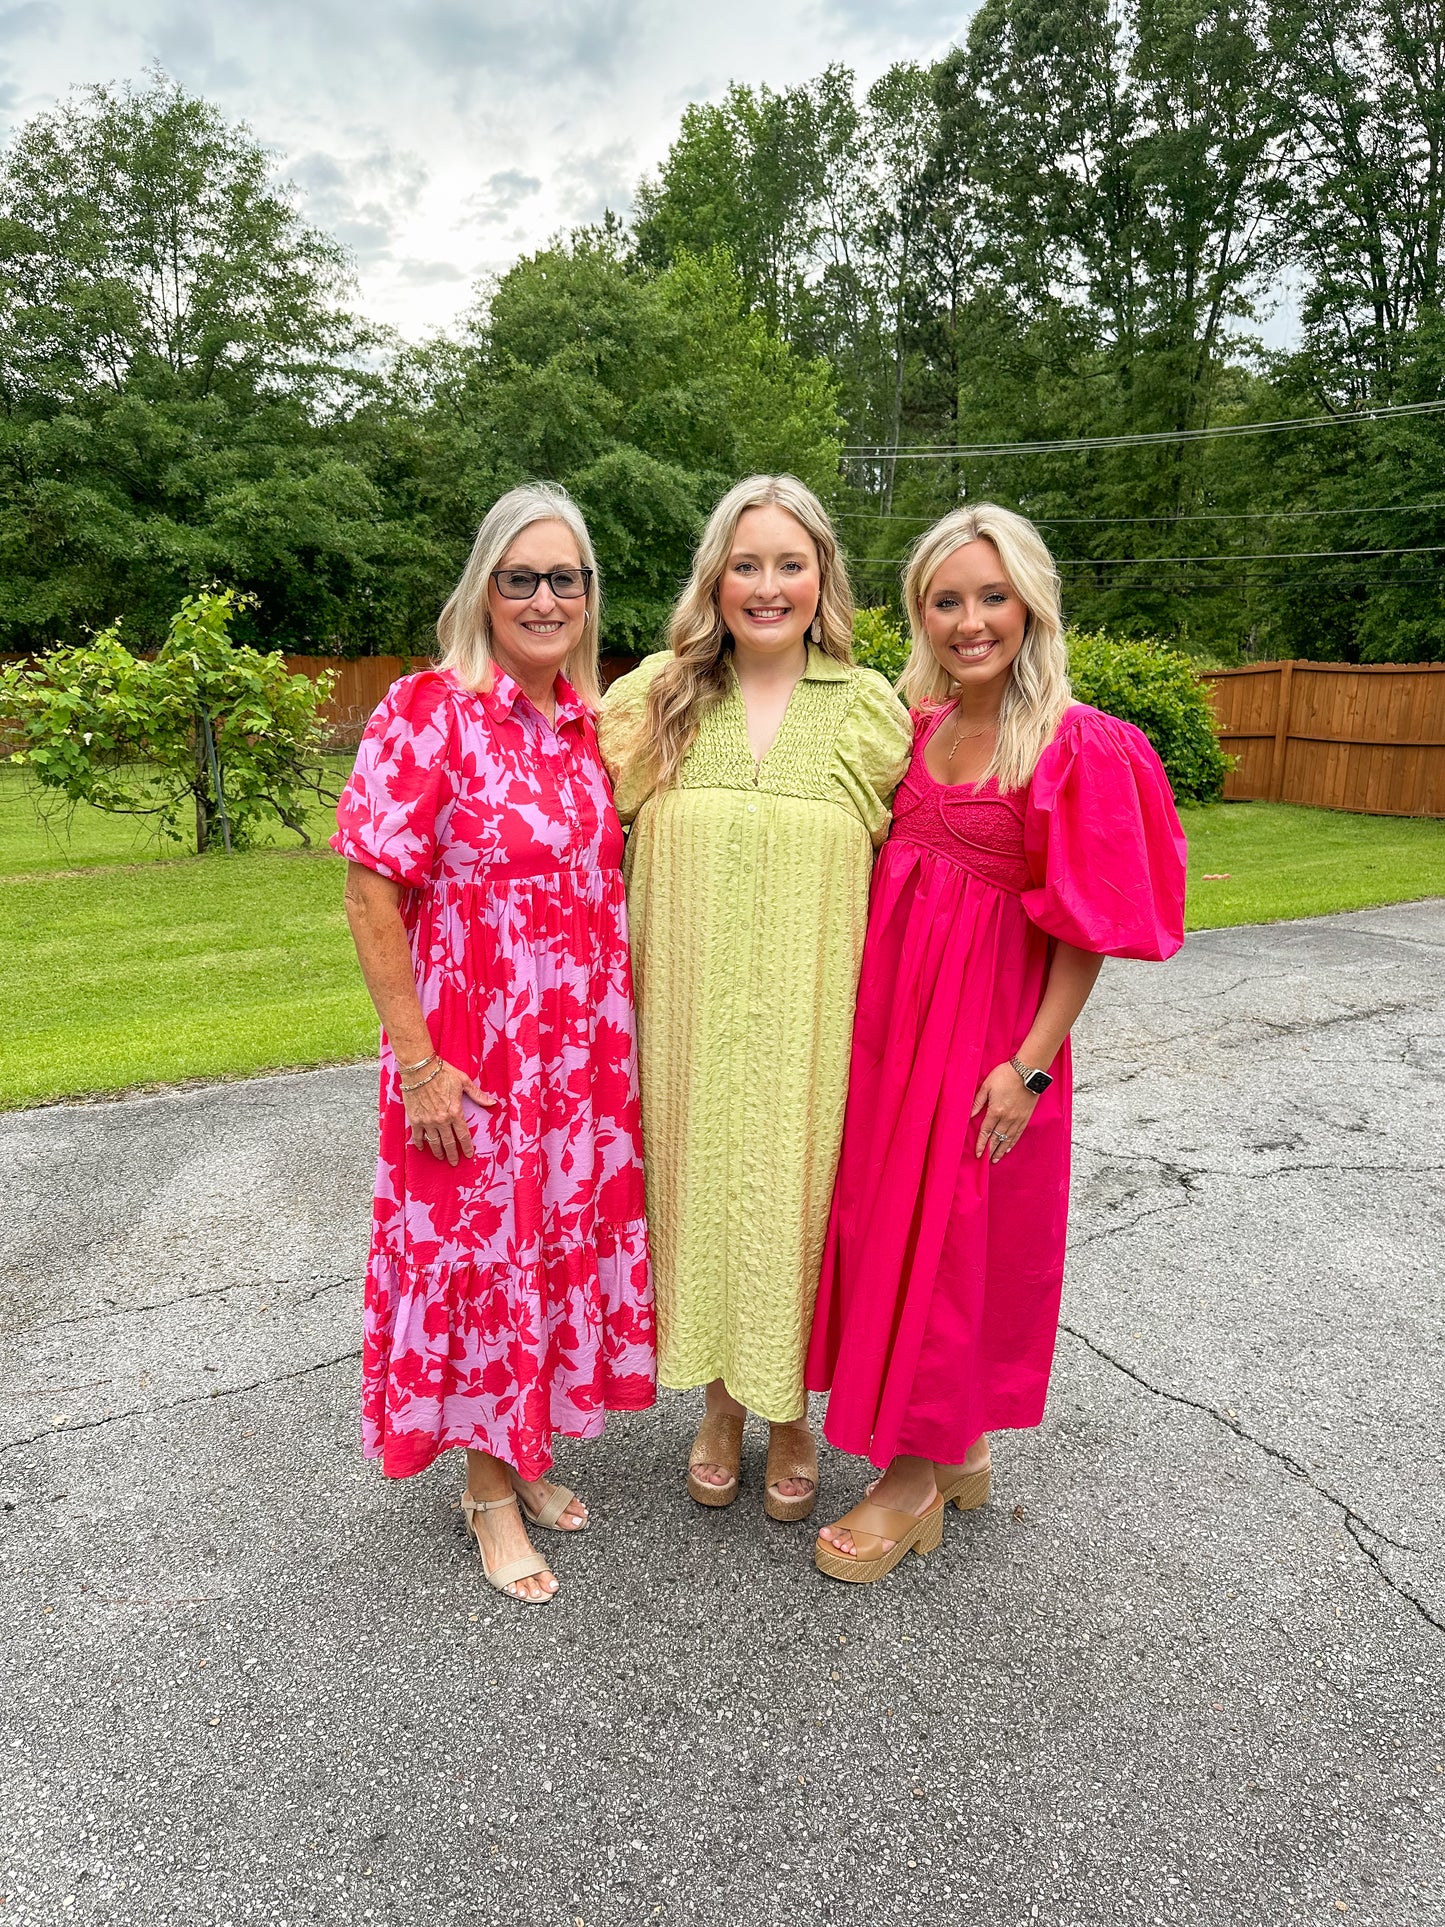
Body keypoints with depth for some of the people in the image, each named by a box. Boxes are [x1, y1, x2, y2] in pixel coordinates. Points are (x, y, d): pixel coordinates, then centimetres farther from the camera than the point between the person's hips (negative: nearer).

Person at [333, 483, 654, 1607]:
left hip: (589, 1052, 6)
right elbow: (371, 891, -13)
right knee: (479, 1252, 8)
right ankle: (489, 1489, 30)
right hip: (475, 1058, -6)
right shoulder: (431, 712, -12)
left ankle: (528, 1451, 40)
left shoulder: (596, 721, 6)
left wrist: (624, 1032, 11)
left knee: (569, 1242, 16)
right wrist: (416, 1060, -16)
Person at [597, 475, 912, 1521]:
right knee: (702, 1191, 13)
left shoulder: (869, 708, 0)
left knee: (797, 1200, 10)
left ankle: (792, 1415, 36)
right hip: (691, 1015, 1)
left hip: (811, 1020, -1)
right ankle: (721, 1405, 38)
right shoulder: (658, 697, 3)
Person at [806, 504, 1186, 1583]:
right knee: (887, 1221, 13)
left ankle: (915, 1482, 22)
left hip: (987, 1025, -6)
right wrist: (866, 1015, 8)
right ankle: (957, 1451, 34)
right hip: (891, 1008, 7)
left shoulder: (1081, 748, -12)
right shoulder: (912, 724, 7)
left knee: (944, 1238, 2)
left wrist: (1031, 1062, -17)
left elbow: (1087, 930, -12)